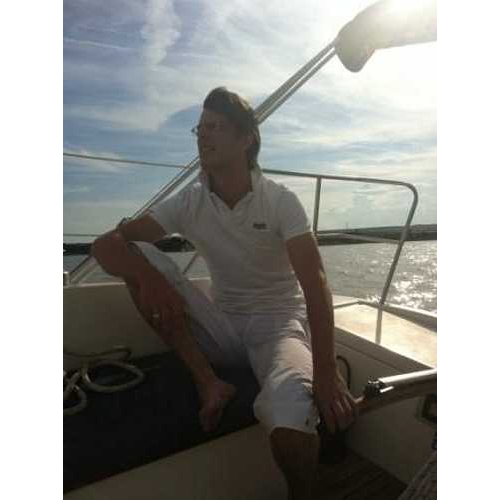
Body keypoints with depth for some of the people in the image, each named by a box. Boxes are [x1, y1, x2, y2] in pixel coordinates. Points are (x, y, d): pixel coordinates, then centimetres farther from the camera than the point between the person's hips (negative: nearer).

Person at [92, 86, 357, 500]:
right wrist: (146, 274, -30)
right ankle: (208, 383, -12)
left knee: (289, 418, -36)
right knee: (139, 258, -15)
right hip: (222, 327, 3)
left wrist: (326, 372, -31)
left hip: (278, 324, -3)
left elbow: (315, 282, -20)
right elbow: (107, 243, -8)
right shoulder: (189, 203, -2)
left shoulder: (281, 202, -10)